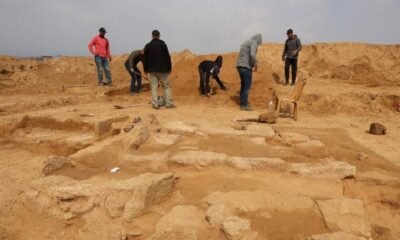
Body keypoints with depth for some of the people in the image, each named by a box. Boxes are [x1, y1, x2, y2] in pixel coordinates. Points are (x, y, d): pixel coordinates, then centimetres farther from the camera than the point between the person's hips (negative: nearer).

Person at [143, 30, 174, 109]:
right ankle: (169, 103, 2)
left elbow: (145, 59, 6)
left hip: (152, 70, 1)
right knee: (166, 86, 6)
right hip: (163, 70, -1)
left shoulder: (148, 46, 4)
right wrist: (169, 68, 3)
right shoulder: (163, 45, -2)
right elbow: (168, 57, -3)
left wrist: (146, 70, 14)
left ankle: (155, 104, 1)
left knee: (154, 87, 5)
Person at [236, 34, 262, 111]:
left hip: (240, 65, 9)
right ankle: (244, 105, -5)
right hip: (246, 66, -9)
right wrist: (255, 64, -9)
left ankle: (243, 103, 19)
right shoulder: (254, 42, -5)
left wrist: (252, 64, 23)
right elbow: (252, 55, -22)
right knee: (247, 86, -5)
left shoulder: (245, 42, 23)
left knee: (243, 85, 15)